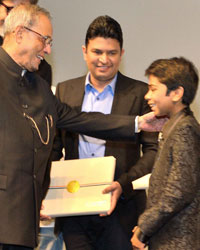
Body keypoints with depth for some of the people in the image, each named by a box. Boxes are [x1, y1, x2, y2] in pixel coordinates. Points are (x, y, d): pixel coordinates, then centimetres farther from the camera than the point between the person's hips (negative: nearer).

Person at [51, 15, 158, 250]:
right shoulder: (65, 90, 11)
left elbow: (154, 150, -3)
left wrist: (124, 184, -17)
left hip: (120, 210, -3)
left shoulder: (140, 93, 0)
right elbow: (54, 147, 13)